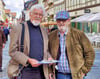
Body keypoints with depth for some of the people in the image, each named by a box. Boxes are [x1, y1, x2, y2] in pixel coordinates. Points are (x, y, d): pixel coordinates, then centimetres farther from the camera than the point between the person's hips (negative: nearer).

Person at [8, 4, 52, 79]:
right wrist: (28, 60, -20)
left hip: (40, 72, 5)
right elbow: (13, 51, -8)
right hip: (23, 72, -4)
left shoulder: (44, 30, 13)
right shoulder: (18, 28, -3)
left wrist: (49, 57, -2)